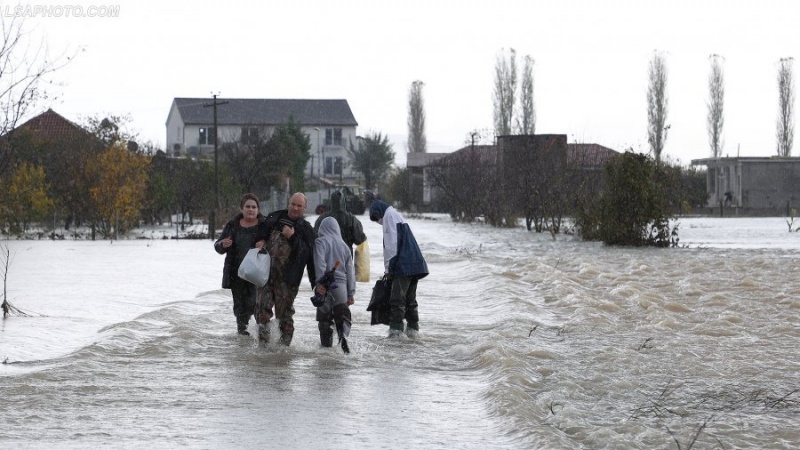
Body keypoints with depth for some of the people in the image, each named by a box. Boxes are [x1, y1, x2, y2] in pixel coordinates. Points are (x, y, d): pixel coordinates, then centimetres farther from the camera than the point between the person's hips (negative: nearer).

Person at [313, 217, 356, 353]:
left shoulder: (320, 242, 2)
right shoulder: (345, 246, 17)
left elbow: (320, 263, -13)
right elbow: (350, 271, 17)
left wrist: (320, 282, -19)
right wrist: (351, 293, 18)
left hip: (325, 285, -3)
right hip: (341, 284, 3)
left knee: (324, 315, 5)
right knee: (343, 313, -2)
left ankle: (326, 343, 4)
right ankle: (343, 334, -29)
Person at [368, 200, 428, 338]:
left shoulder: (389, 216, -3)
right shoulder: (398, 216, 26)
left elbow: (391, 245, -12)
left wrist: (388, 268, -8)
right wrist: (390, 268, 20)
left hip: (404, 267, -10)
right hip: (417, 265, 10)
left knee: (398, 298, -11)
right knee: (410, 298, 14)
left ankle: (396, 328, -16)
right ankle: (413, 328, 15)